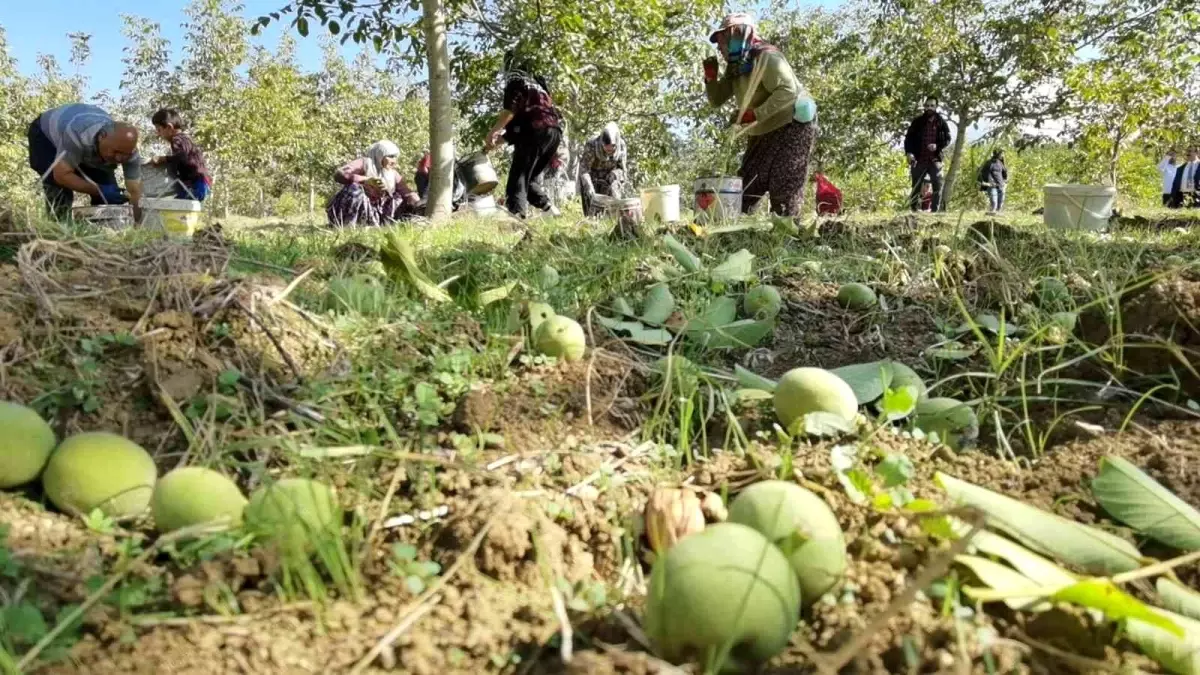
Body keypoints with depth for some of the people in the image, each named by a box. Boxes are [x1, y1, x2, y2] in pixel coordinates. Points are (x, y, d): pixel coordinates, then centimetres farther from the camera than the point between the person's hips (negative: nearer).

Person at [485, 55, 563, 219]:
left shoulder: (515, 79, 8)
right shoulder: (536, 82, 33)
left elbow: (512, 108, -10)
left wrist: (494, 131, -8)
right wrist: (500, 138, 28)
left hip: (537, 131, -8)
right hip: (554, 132, 8)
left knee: (518, 177, -10)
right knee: (530, 177, 15)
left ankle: (515, 215, -22)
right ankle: (549, 208, 0)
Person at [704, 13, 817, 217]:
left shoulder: (765, 57, -19)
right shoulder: (736, 68, 9)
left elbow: (788, 91, -30)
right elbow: (716, 100, 15)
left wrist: (755, 114, -33)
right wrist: (711, 77, -3)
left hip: (792, 127, -9)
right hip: (765, 132, 9)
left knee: (784, 187, -13)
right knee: (746, 184, 7)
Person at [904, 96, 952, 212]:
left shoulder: (941, 122, 6)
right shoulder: (918, 121, 5)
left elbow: (947, 139, 7)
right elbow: (909, 137, 2)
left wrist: (938, 146, -13)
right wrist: (909, 152, -13)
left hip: (934, 160, 0)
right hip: (919, 160, 0)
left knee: (938, 185, -7)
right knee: (916, 187, 4)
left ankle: (935, 210, -4)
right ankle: (913, 210, 9)